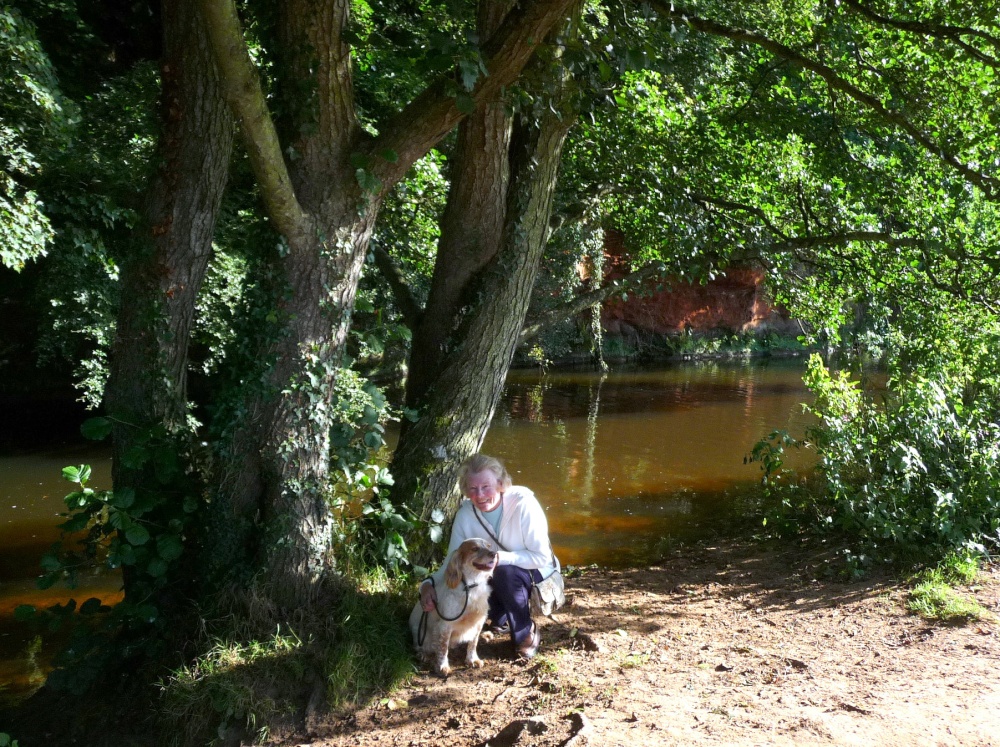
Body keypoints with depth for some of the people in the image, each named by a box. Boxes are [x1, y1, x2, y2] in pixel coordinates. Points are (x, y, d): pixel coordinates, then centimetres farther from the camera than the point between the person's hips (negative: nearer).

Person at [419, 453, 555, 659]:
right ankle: (501, 616, 11)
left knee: (506, 573, -35)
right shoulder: (465, 514, -15)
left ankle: (527, 633, -9)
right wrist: (428, 585, -30)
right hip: (496, 578, 4)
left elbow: (542, 557, -25)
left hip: (533, 574, -4)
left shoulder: (523, 503, -27)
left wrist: (499, 558, -37)